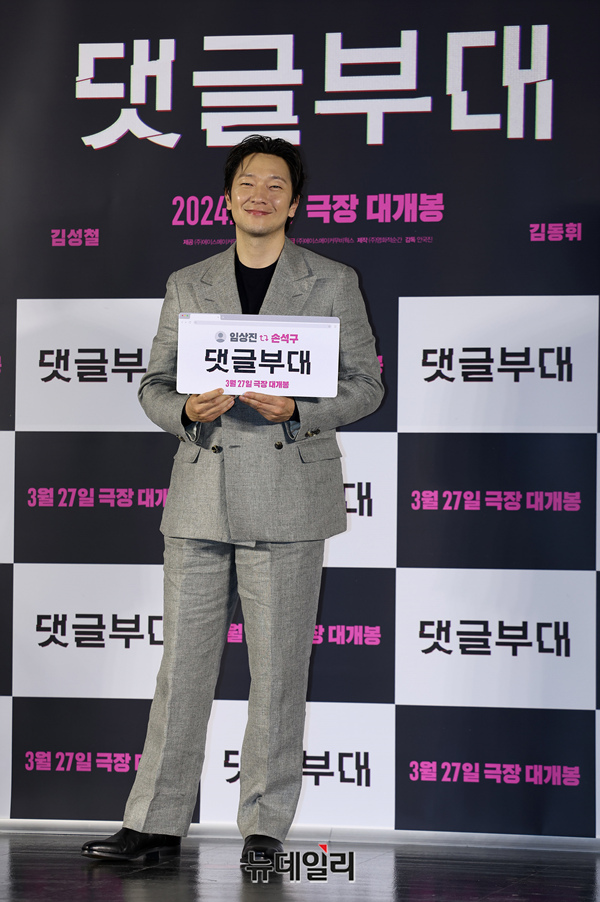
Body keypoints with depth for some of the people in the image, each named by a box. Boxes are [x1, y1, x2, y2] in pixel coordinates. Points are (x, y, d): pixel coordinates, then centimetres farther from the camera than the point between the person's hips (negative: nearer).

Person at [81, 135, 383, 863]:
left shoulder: (332, 283, 6)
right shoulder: (188, 285, 13)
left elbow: (365, 384, 3)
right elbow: (153, 384, 13)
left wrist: (299, 409, -15)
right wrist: (187, 409, -10)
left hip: (287, 497, -2)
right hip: (202, 495, 2)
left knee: (277, 668, 0)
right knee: (182, 661, 3)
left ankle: (265, 825, 9)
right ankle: (156, 823, 8)